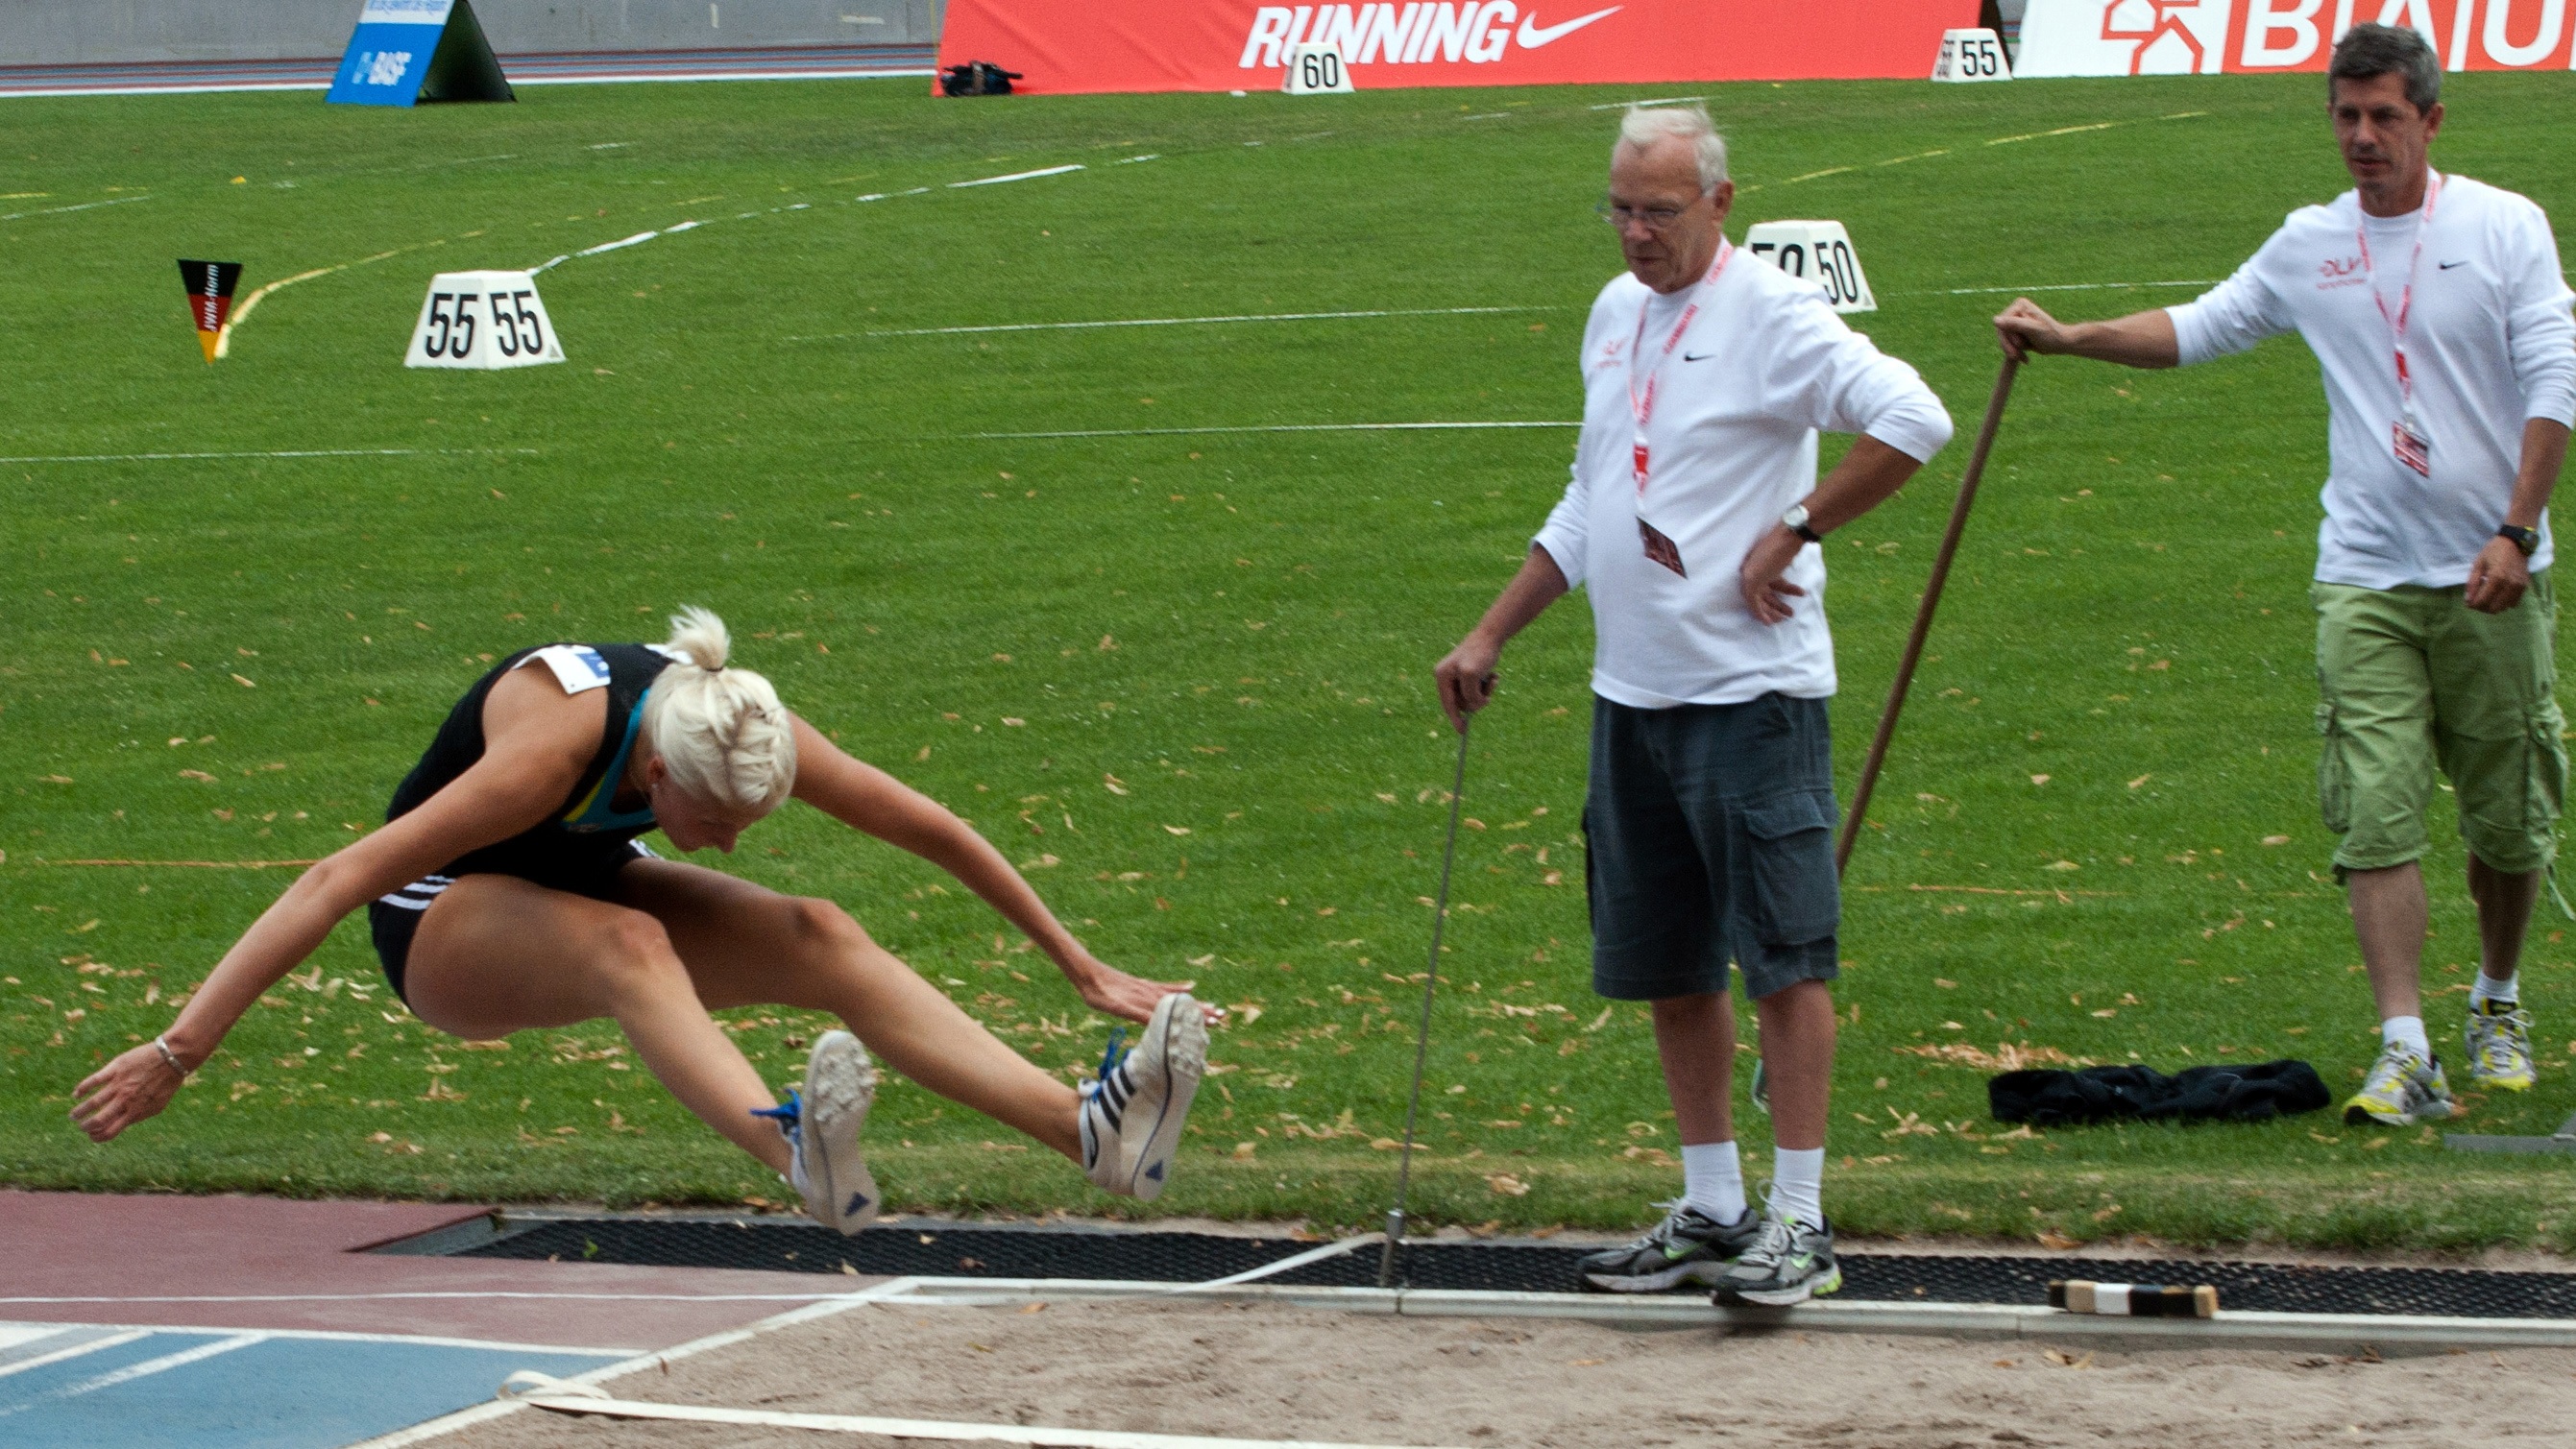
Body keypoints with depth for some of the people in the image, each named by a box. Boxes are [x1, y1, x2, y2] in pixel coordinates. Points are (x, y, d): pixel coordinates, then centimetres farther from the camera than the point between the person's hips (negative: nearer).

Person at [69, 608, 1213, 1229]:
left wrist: (1082, 966, -2)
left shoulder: (749, 730, -20)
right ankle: (799, 1154, -64)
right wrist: (178, 1051, -41)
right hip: (446, 926, -6)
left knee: (822, 942, -19)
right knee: (625, 942, -39)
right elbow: (339, 881, -38)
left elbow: (934, 832, -8)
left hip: (585, 885, 6)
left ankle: (1090, 1132, -31)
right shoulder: (557, 743, -35)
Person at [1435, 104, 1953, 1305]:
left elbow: (1913, 419, -22)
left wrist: (1792, 534, -17)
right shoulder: (1616, 314, 15)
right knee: (1667, 967, 11)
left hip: (1750, 689, -8)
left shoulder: (1770, 315, -10)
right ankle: (1712, 1209, 20)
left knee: (1783, 955, -6)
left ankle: (1800, 1221, -4)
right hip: (1632, 696, 8)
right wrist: (1489, 637, 21)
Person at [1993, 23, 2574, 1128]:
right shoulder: (2309, 246, 8)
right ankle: (2405, 1054, -16)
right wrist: (2069, 339, 7)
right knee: (2376, 820, -11)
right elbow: (2199, 329, 19)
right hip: (2365, 581, 1)